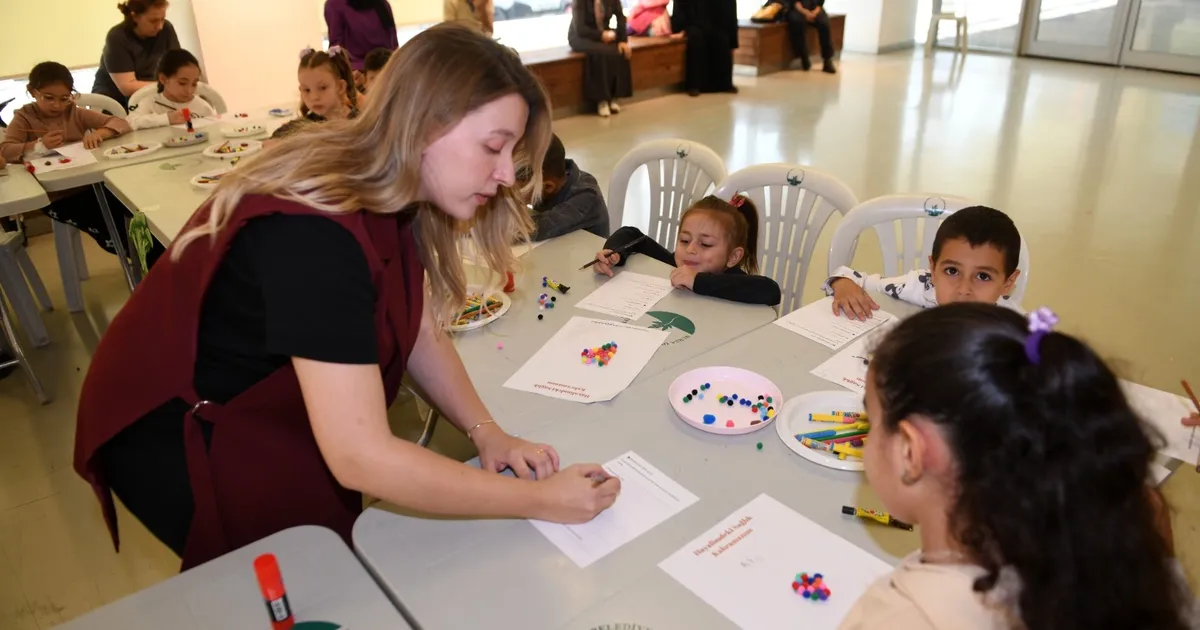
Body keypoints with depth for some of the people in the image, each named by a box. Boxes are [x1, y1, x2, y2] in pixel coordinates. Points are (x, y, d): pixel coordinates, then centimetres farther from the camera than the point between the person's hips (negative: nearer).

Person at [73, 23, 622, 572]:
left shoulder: (391, 193, -9)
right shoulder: (313, 235, -37)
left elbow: (419, 333, 0)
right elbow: (360, 459, -39)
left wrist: (485, 431, -14)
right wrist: (538, 500, -31)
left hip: (262, 415, 8)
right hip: (175, 436, -7)